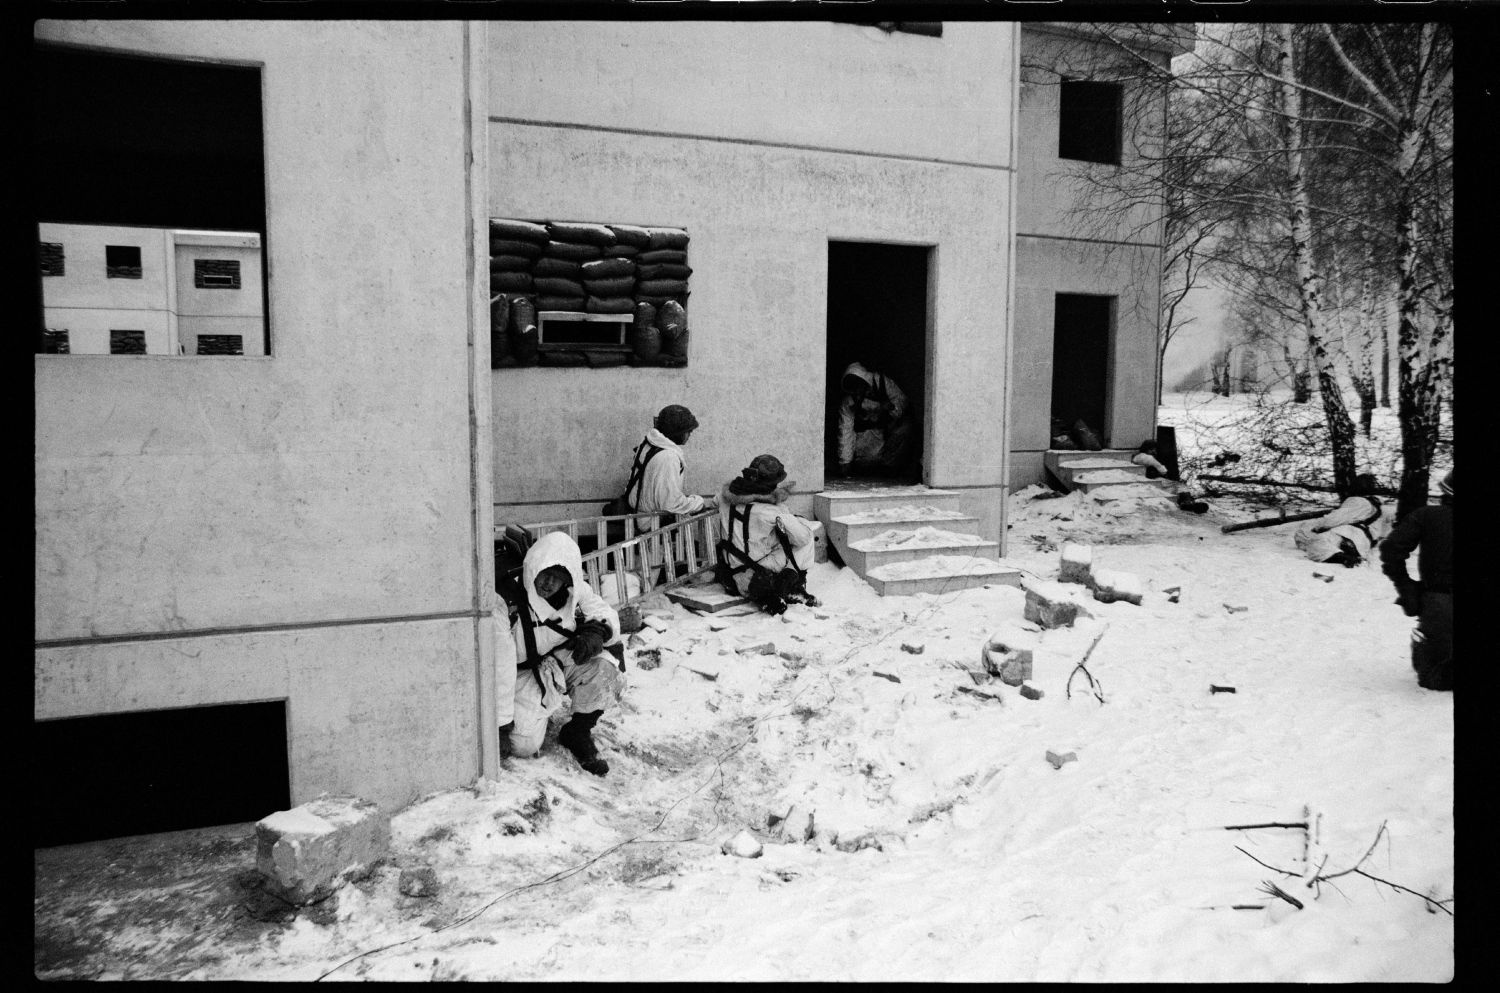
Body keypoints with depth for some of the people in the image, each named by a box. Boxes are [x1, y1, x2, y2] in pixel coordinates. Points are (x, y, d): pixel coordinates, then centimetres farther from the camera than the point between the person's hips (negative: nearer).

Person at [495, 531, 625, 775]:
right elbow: (499, 665, -24)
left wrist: (597, 629, -25)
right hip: (525, 675, -3)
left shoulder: (574, 591, -12)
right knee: (524, 746, -15)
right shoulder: (506, 602, -27)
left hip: (565, 661, 4)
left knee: (606, 665, -24)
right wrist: (502, 717, -20)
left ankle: (578, 732, 0)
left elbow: (606, 613, 1)